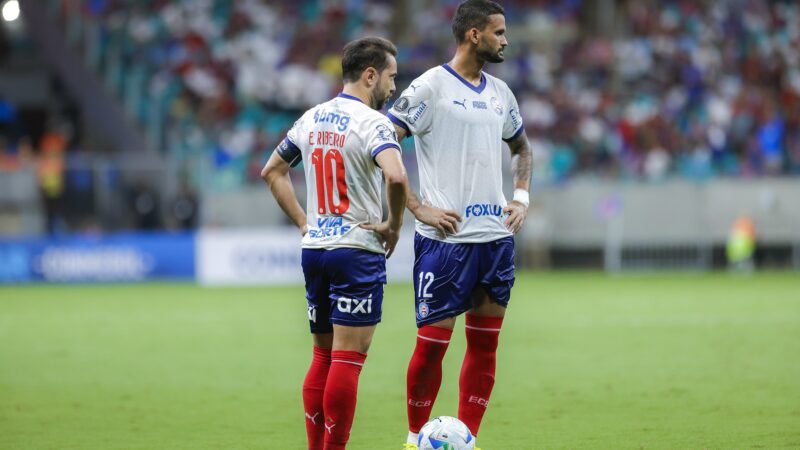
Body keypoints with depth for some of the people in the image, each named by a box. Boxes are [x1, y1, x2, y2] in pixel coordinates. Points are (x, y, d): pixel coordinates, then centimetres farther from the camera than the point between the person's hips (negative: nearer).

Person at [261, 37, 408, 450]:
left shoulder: (312, 118, 11)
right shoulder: (370, 122, -13)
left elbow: (272, 172, 21)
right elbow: (395, 175, -30)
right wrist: (394, 225, -14)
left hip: (314, 248, 7)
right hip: (359, 250, -7)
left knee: (323, 356, 14)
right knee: (348, 358, -5)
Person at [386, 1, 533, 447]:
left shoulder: (499, 92, 13)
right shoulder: (431, 87, -8)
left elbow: (521, 147, 30)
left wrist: (521, 197, 14)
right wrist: (419, 208, -15)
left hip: (497, 236, 7)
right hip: (447, 238, -6)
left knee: (485, 343, 6)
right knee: (433, 341, -3)